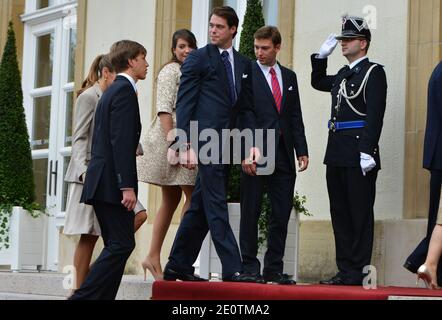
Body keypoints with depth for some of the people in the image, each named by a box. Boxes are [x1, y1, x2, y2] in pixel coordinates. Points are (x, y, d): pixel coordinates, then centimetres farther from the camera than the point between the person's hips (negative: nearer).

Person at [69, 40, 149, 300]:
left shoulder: (113, 91, 20)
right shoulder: (125, 91, -10)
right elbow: (122, 142, -19)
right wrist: (127, 186, -22)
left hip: (102, 181, 10)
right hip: (112, 182, -10)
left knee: (117, 246, 10)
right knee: (122, 245, -10)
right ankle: (83, 297, -13)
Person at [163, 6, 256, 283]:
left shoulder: (244, 63, 16)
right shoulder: (198, 59, 0)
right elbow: (184, 103, -3)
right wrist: (186, 144, -12)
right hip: (206, 140, -6)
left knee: (201, 208, 10)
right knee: (216, 207, -8)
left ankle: (178, 266, 19)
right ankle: (232, 269, -11)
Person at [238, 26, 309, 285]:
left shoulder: (289, 76, 15)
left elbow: (296, 117, 15)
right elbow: (241, 116, -7)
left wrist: (302, 151, 7)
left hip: (284, 155, 5)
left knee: (282, 214, 5)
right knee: (251, 213, 1)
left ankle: (274, 269, 12)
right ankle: (250, 267, 9)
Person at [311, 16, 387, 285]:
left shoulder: (374, 72, -5)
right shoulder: (343, 75, 19)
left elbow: (375, 115, -14)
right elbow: (318, 83, 37)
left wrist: (367, 151, -22)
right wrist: (322, 56, 21)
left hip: (359, 154, -8)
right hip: (337, 154, 8)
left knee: (360, 214, -5)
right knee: (340, 213, 9)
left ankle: (358, 273, -3)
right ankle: (345, 270, 14)